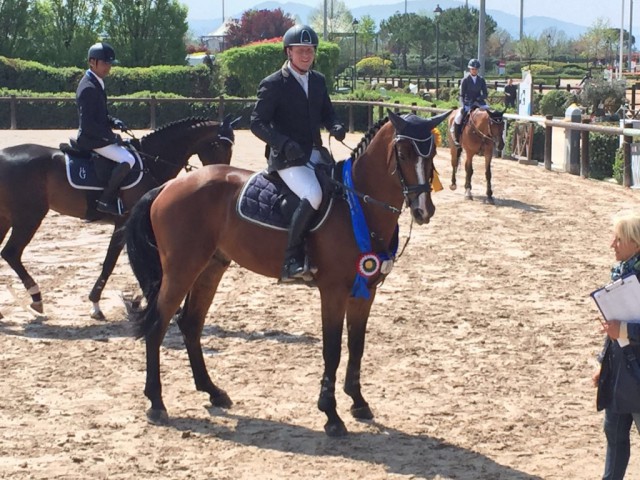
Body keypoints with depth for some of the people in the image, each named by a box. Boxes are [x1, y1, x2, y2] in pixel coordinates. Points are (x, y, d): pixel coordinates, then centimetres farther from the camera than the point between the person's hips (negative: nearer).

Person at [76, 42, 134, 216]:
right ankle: (106, 200, -16)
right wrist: (110, 136, -19)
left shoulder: (96, 84, 12)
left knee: (126, 153, 17)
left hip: (99, 137, 11)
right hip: (92, 140, -11)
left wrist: (113, 122, 4)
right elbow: (88, 124, -24)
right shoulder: (89, 88, -20)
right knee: (127, 160, -21)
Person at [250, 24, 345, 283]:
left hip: (315, 154, 7)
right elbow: (257, 122, -9)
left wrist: (335, 127, -2)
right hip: (287, 158, -7)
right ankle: (291, 261, -24)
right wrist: (284, 143, -24)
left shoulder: (318, 81, 13)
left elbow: (326, 113, 22)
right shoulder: (273, 84, -6)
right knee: (313, 195, -30)